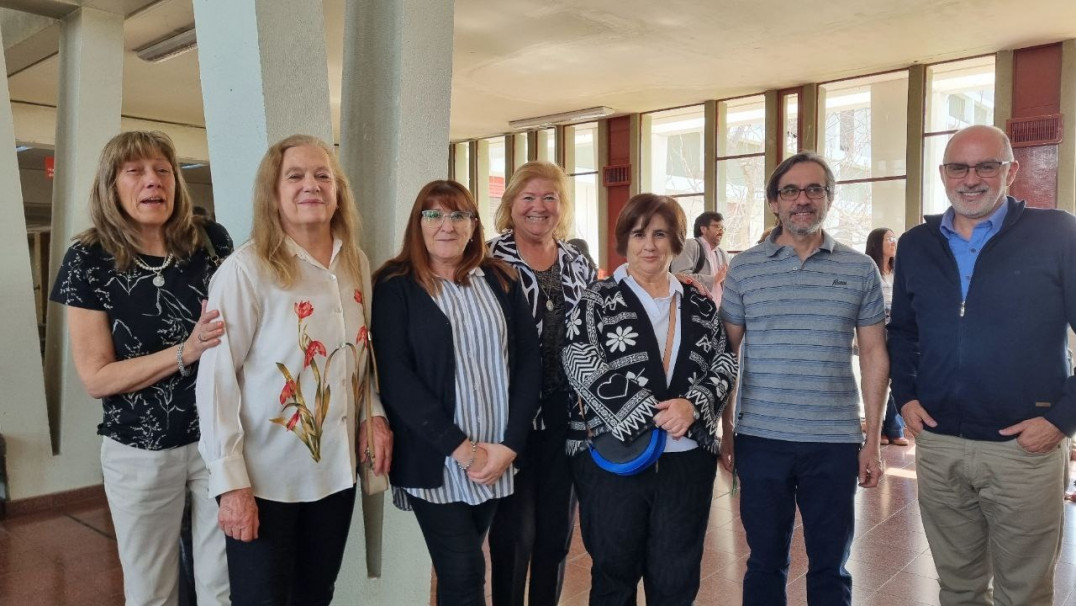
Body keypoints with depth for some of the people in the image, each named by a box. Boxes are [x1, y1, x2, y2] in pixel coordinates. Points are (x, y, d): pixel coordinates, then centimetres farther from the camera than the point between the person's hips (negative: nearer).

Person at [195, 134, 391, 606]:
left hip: (336, 469, 5)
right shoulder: (245, 270, -15)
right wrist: (231, 481, -17)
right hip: (266, 477, -5)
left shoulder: (356, 265, 4)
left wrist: (376, 416, 0)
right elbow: (216, 379, -16)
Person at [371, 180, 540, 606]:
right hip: (435, 459, -3)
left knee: (462, 569, 15)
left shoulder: (501, 281, 6)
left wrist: (510, 444, -7)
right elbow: (395, 376, -12)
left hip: (498, 454, 4)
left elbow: (529, 360, 3)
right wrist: (459, 447, -16)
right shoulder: (396, 287, -4)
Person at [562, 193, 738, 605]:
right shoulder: (597, 300, 0)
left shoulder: (699, 305, 11)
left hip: (687, 459, 3)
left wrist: (693, 405, -14)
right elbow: (583, 367, -12)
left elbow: (725, 363, 7)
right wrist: (653, 414, -16)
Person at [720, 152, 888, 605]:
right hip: (760, 440, 0)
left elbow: (873, 356, 5)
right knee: (765, 561, 12)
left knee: (831, 567, 12)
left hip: (836, 442, 1)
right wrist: (725, 431, 3)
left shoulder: (860, 269, 3)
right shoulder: (743, 268, 2)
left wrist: (872, 440, 3)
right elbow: (726, 354, 5)